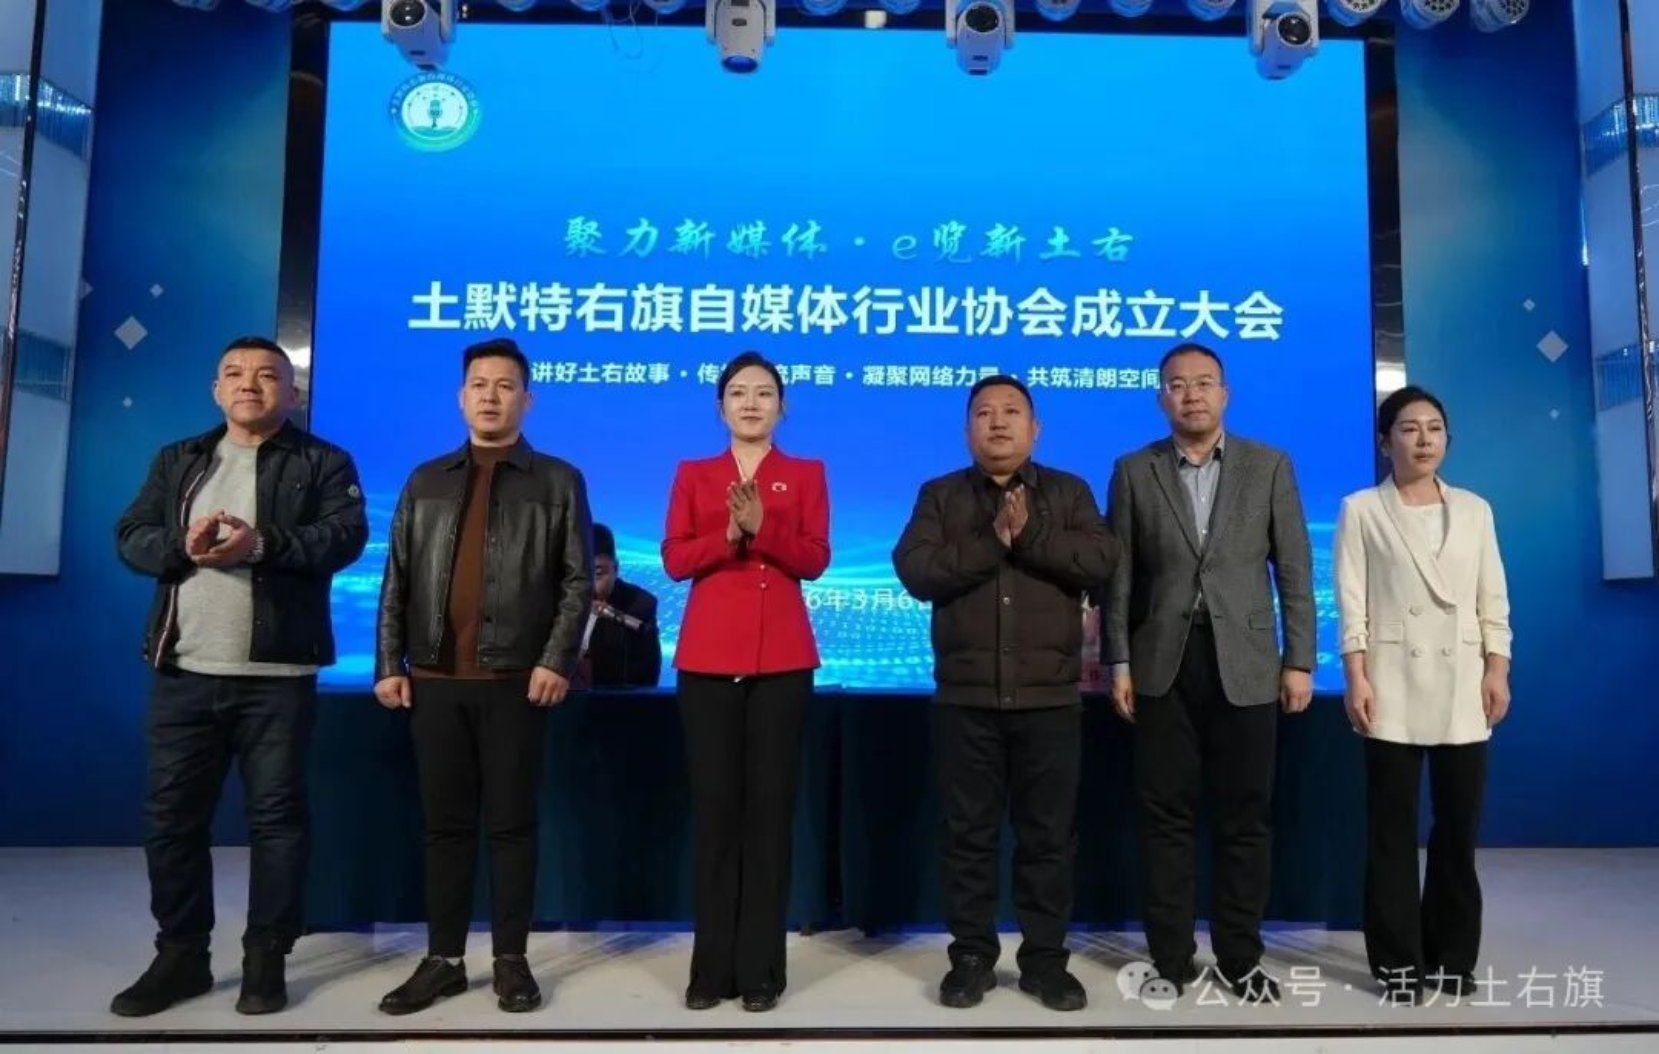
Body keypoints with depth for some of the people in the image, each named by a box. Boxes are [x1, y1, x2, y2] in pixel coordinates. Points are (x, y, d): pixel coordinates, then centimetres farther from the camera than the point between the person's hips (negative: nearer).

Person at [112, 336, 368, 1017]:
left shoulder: (322, 463, 5)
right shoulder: (177, 461, 17)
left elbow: (345, 536, -10)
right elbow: (130, 537, 8)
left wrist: (261, 542, -24)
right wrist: (184, 546, -14)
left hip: (277, 673, -4)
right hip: (184, 671, 4)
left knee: (276, 814, 2)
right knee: (172, 814, 9)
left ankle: (266, 959, 13)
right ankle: (180, 955, 24)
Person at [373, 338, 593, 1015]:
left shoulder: (557, 481, 5)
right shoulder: (426, 482, 15)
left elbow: (577, 580, -2)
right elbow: (398, 579, 12)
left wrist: (556, 661, -12)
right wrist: (389, 664, 4)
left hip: (516, 680, -3)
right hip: (435, 679, 3)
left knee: (511, 822, 4)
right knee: (445, 822, 9)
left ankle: (511, 961, 15)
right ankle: (443, 960, 20)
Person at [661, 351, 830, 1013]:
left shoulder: (806, 475, 9)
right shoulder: (693, 475, 13)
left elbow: (815, 560, -2)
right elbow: (675, 559, 2)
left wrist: (764, 528, -17)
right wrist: (727, 535, -14)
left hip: (782, 657, -1)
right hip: (708, 655, 1)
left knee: (770, 806, 1)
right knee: (714, 806, 2)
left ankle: (761, 967, 10)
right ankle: (714, 966, 13)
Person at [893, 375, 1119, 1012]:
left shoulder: (1069, 493, 8)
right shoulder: (939, 497, 7)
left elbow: (1101, 560, -8)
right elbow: (915, 571, -9)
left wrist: (1029, 535, -17)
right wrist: (992, 542, -17)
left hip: (1050, 698, 0)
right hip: (966, 698, 0)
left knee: (1047, 835, 8)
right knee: (969, 834, 8)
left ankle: (1045, 959, 22)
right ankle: (972, 957, 21)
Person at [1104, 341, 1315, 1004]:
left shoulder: (1269, 466, 6)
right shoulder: (1133, 471, 5)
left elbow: (1294, 570, 4)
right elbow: (1120, 575, 3)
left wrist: (1299, 661, -2)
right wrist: (1119, 662, -2)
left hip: (1243, 665, 0)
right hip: (1162, 665, 0)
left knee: (1244, 817, 6)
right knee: (1166, 816, 5)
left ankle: (1240, 958, 20)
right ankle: (1171, 957, 17)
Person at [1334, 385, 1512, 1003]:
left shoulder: (1474, 510, 13)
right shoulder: (1362, 510, 3)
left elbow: (1493, 599, 11)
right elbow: (1351, 601, -3)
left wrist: (1498, 671, 2)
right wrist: (1357, 677, -10)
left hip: (1462, 687, 3)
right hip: (1394, 687, -3)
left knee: (1459, 824, 5)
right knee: (1392, 826, 1)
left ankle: (1452, 956, 19)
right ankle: (1399, 958, 11)